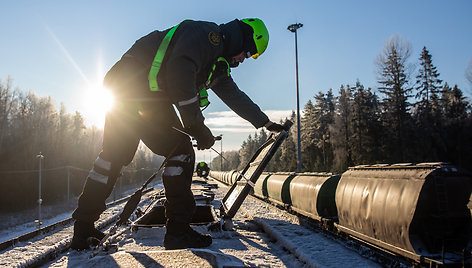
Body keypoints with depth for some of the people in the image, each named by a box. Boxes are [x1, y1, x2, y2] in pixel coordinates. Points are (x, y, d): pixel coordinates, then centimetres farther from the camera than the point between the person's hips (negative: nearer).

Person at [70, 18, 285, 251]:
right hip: (139, 85, -10)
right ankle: (178, 231, -3)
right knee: (181, 152, -6)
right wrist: (197, 126, -17)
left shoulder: (218, 64, 25)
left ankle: (83, 227, 19)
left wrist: (266, 122, 41)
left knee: (113, 155, 12)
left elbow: (235, 96, 34)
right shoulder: (208, 33, -6)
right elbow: (179, 74, -21)